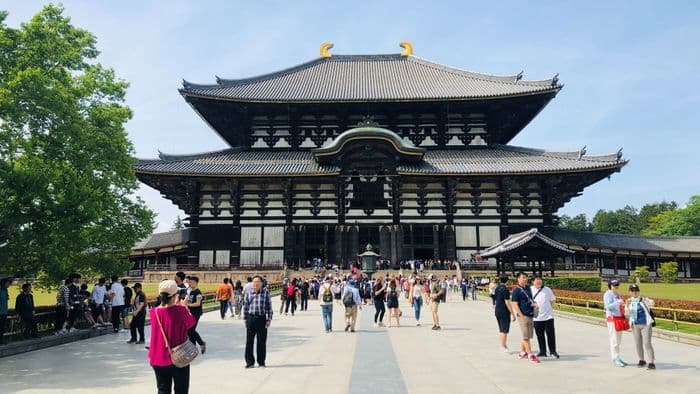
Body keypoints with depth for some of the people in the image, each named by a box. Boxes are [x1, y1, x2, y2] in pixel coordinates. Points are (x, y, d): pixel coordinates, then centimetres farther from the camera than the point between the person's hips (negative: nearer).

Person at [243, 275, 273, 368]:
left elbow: (269, 306, 3)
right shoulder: (248, 293, 5)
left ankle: (261, 362, 17)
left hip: (262, 319, -1)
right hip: (251, 318, 1)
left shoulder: (266, 293, 3)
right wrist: (245, 320, 7)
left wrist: (269, 319, -2)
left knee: (262, 342, 5)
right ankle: (250, 362, 15)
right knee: (249, 341, 3)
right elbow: (245, 307, 9)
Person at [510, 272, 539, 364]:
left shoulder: (528, 288, 12)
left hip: (530, 314, 8)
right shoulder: (516, 290, -11)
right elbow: (515, 304, -14)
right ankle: (530, 355, 0)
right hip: (523, 315, -8)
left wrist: (534, 304, 3)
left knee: (527, 335, 14)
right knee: (526, 336, -4)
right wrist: (521, 316, -18)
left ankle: (522, 352, 25)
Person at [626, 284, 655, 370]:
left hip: (646, 324, -4)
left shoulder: (643, 299, -5)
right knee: (638, 344, 10)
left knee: (647, 343, -10)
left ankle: (651, 363, -8)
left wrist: (645, 300, -44)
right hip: (635, 325, 4)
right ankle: (642, 360, 27)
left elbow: (652, 303, -23)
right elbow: (628, 313, -6)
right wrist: (627, 306, -27)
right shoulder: (629, 301, 3)